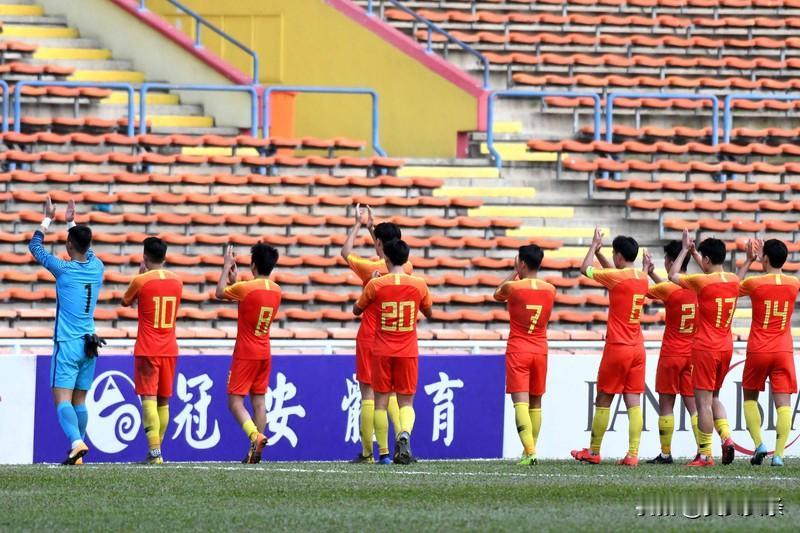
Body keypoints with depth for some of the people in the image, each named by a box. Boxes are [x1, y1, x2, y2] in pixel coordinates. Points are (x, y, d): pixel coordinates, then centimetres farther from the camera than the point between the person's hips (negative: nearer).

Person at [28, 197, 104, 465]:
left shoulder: (64, 269, -8)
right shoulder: (97, 268, 5)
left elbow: (35, 246, 7)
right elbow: (86, 248, 29)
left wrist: (48, 219, 19)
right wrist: (71, 223, 38)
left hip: (67, 343, -5)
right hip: (89, 344, 6)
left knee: (63, 400, -12)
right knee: (79, 401, 11)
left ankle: (76, 442, -33)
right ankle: (78, 453, 12)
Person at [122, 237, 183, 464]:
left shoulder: (141, 281, -9)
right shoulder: (177, 281, 6)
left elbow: (126, 302, 10)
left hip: (147, 350, -5)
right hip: (170, 349, 5)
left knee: (149, 399, -10)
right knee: (163, 401, 12)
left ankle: (155, 452, -22)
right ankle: (156, 451, 17)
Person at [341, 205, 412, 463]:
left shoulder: (372, 268, -15)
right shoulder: (405, 268, 1)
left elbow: (346, 252, 3)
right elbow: (387, 257, 24)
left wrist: (359, 224, 12)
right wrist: (370, 226, 28)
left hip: (371, 338, -5)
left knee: (368, 393, -1)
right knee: (393, 393, 13)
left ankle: (367, 452, -1)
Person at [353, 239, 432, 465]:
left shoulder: (376, 285, -6)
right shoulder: (419, 284, -3)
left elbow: (357, 310, 9)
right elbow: (428, 312, 14)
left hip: (382, 352, -1)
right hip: (408, 351, 1)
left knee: (381, 401, 7)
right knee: (406, 401, 6)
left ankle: (383, 452, 4)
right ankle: (405, 434, -25)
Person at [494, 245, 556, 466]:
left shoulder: (513, 287, -10)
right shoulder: (550, 290, 2)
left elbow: (497, 295, 13)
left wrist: (514, 274, 21)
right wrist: (521, 276, 27)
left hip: (517, 351, -4)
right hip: (540, 351, 4)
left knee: (521, 403, -11)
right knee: (535, 403, 15)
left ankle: (530, 452, -26)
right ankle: (529, 451, 21)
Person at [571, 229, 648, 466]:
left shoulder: (616, 277, -13)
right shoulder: (642, 279, 8)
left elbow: (585, 269, -2)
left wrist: (594, 246, 11)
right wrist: (598, 252, 28)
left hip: (617, 348, -6)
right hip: (637, 348, 6)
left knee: (603, 400, 5)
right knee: (633, 401, 1)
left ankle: (593, 452, 14)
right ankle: (633, 454, -7)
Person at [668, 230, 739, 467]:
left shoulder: (701, 281, -14)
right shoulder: (733, 281, 4)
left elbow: (673, 276, 2)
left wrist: (685, 249, 12)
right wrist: (694, 252, 30)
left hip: (705, 348, -7)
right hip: (726, 347, 7)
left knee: (703, 401, -3)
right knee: (713, 397, 19)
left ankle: (705, 455, -3)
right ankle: (726, 437, -1)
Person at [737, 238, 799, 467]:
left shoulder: (754, 283, -8)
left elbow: (734, 288, 15)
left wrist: (748, 261, 20)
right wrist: (761, 259, 30)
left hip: (758, 352, -1)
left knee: (750, 397, 17)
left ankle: (759, 443, 1)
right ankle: (779, 453, -14)